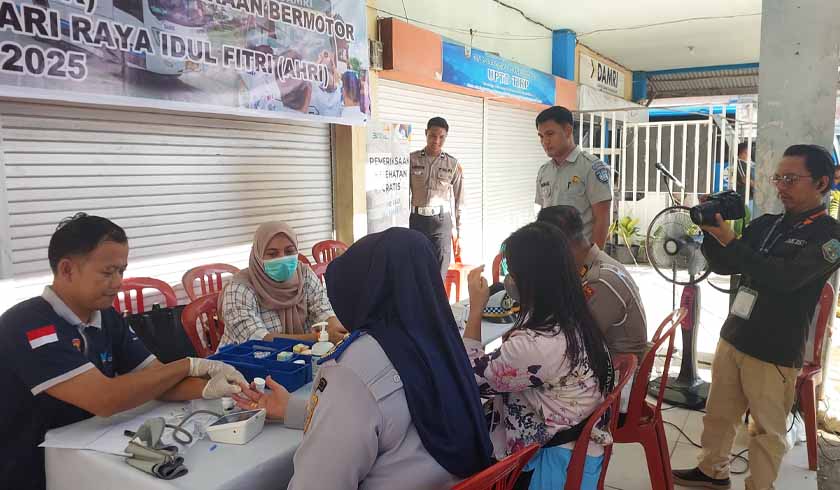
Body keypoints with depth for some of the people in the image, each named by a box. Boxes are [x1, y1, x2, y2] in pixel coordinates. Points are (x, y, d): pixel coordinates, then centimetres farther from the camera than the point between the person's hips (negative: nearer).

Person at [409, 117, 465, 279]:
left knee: (439, 274, -2)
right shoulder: (412, 159, 4)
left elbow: (459, 201, 6)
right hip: (416, 220, 0)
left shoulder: (453, 164, 5)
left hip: (441, 221, 0)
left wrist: (459, 234, 3)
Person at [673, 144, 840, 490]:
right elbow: (723, 267, 11)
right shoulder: (766, 224, 9)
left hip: (774, 352, -6)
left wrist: (730, 241, -26)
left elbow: (784, 278, -24)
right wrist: (711, 231, -6)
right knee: (718, 414, 17)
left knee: (767, 429, 8)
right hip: (732, 338, 6)